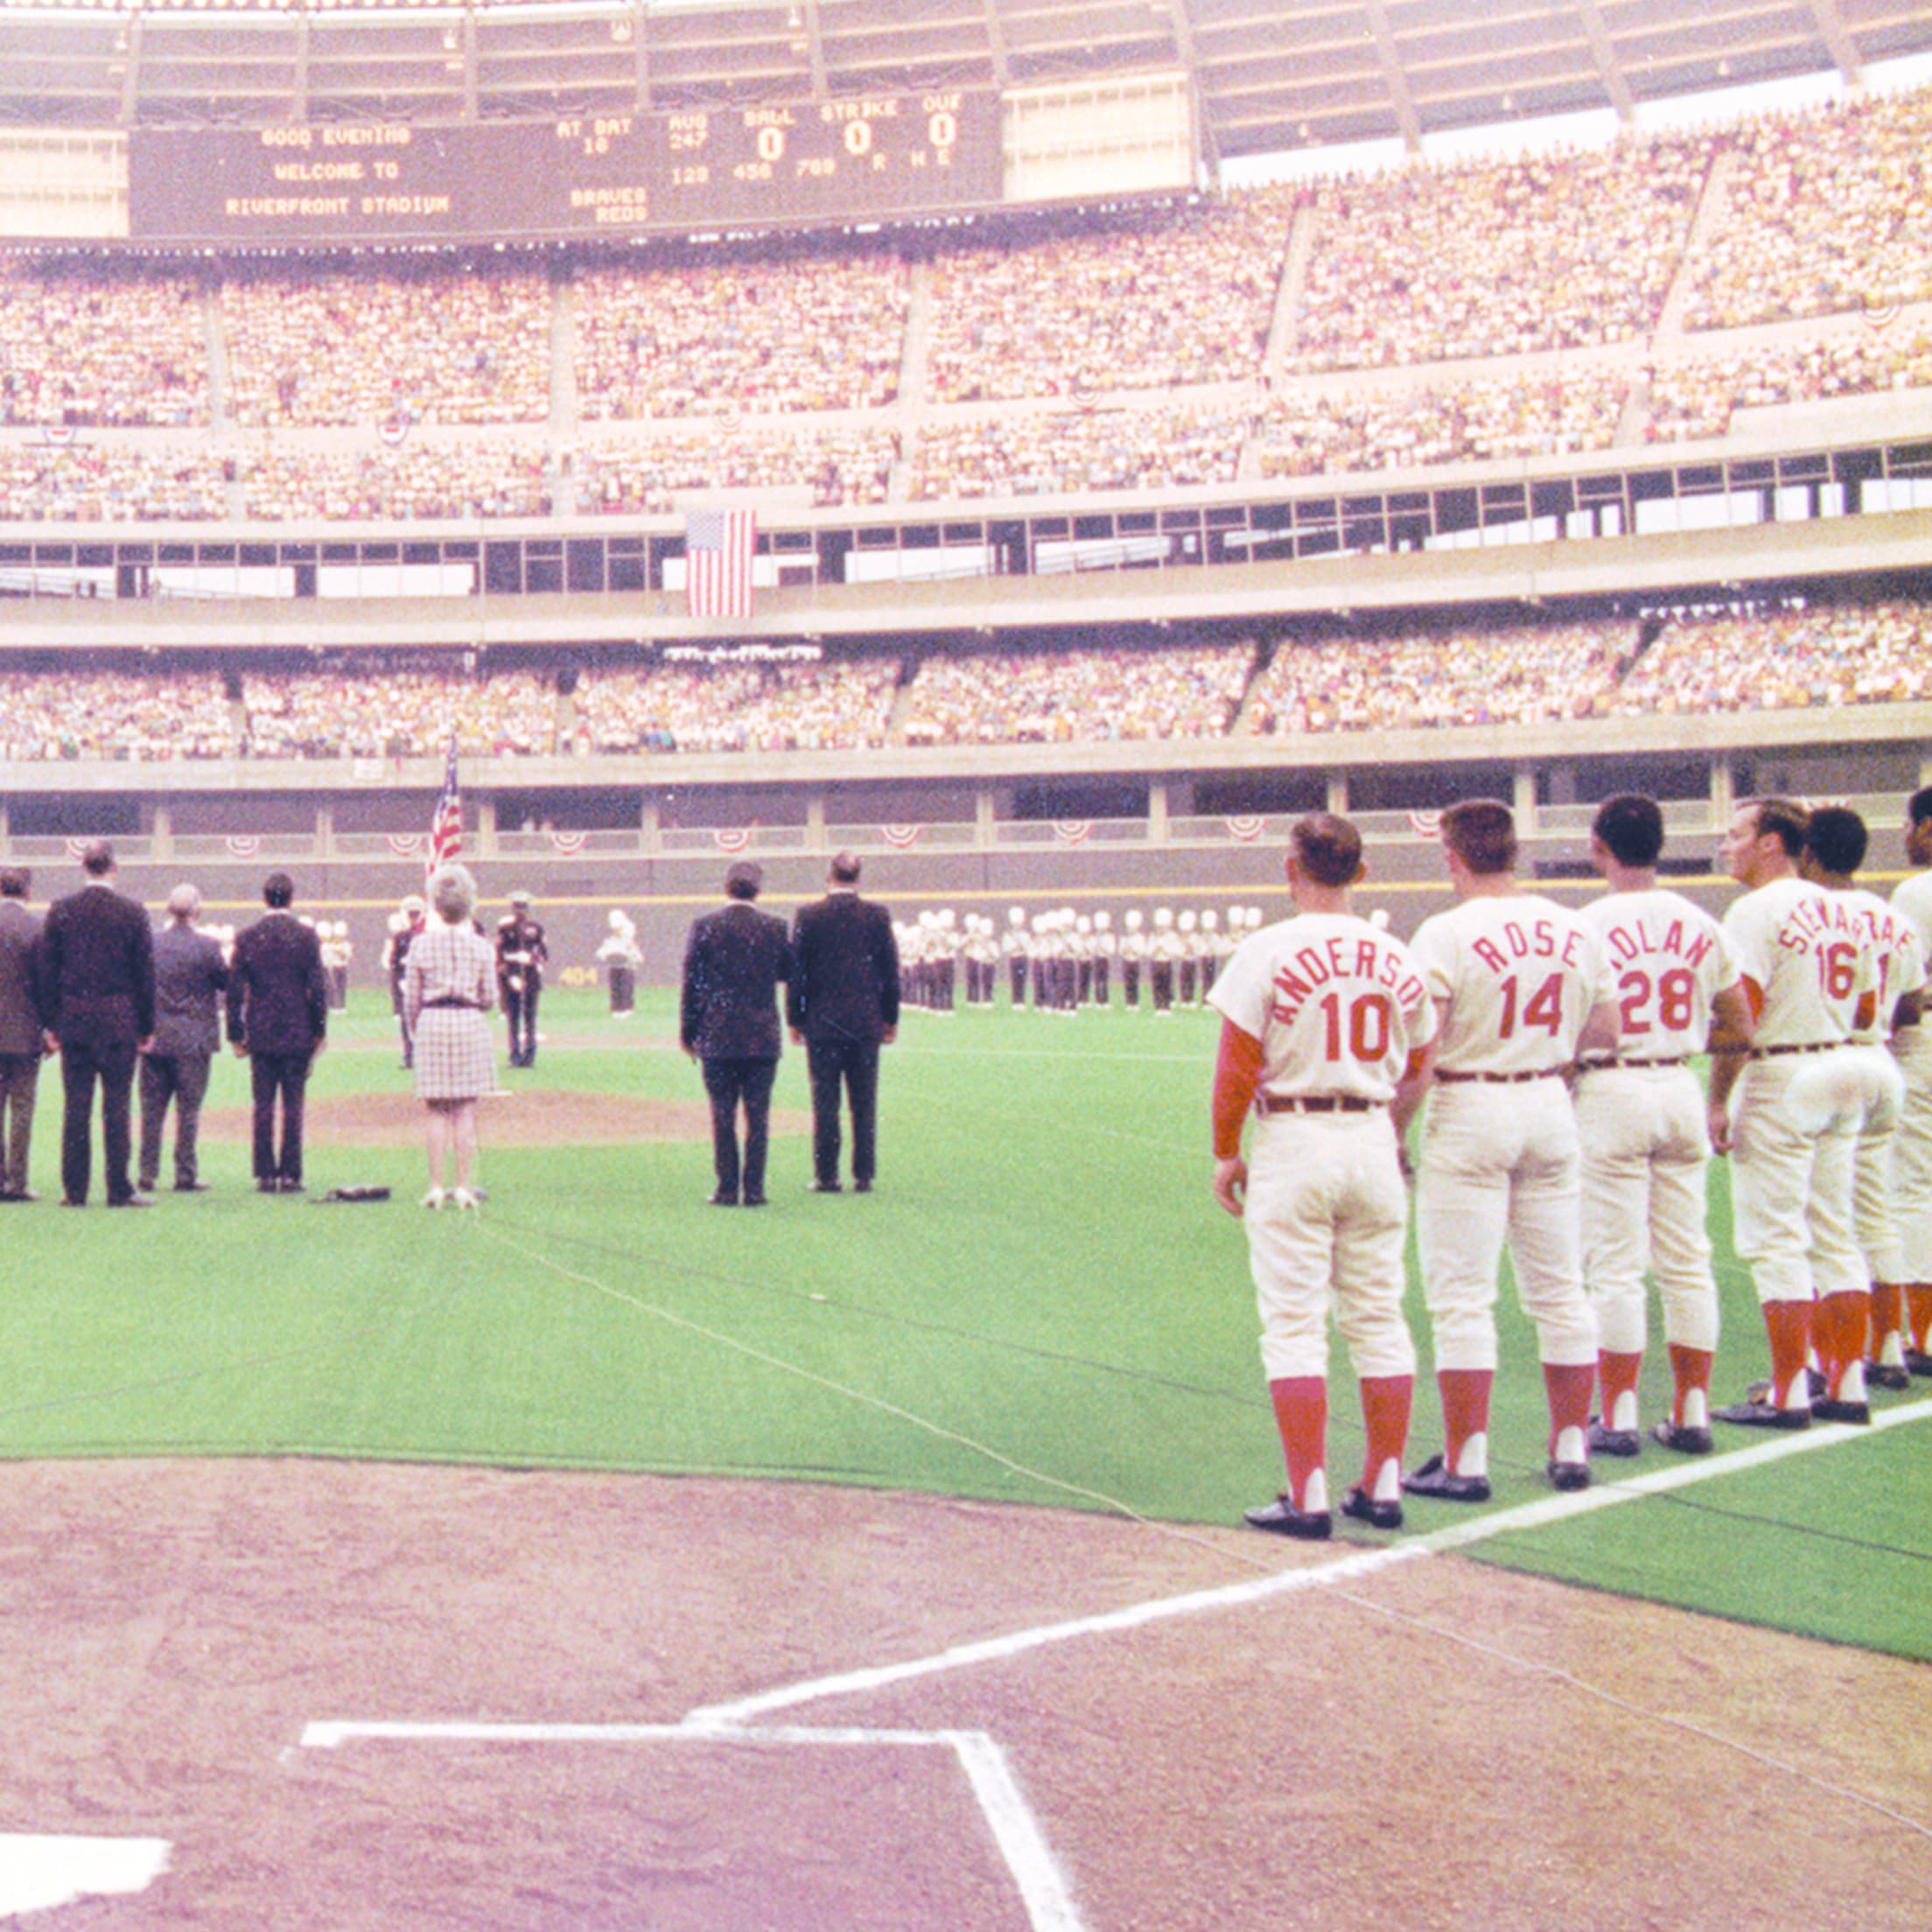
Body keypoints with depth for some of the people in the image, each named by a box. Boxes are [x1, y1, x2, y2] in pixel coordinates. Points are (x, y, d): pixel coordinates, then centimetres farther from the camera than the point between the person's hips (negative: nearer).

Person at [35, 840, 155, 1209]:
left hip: (73, 1022, 2)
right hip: (119, 1022, -2)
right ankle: (119, 1189, 2)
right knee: (117, 1105, 1)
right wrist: (146, 1027, 7)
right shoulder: (132, 913, -3)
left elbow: (47, 971, 3)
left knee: (75, 1106, 4)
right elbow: (145, 974, 0)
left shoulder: (59, 911, 1)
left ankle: (74, 1189, 6)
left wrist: (52, 1023, 9)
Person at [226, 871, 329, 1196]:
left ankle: (265, 1174, 4)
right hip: (297, 1034, -1)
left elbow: (234, 989, 0)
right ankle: (290, 1175, 1)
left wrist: (236, 1034, 7)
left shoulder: (246, 937, -1)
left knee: (263, 1106, 5)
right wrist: (319, 1031, 6)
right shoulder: (306, 936, -5)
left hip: (261, 1035, 1)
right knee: (293, 1106, 2)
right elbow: (318, 988, -4)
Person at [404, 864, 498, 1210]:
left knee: (437, 1113, 5)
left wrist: (415, 1030, 18)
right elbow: (489, 997, 2)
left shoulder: (421, 944, -1)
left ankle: (437, 1188, 3)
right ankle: (464, 1187, 2)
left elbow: (411, 998, 2)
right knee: (466, 1110, 3)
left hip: (432, 1025, 0)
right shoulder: (481, 946, -1)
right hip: (470, 1024, 0)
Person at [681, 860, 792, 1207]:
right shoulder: (774, 927, 0)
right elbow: (789, 973, 12)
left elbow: (692, 983, -2)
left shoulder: (704, 926, -4)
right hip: (763, 1037, 1)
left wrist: (687, 1032, 5)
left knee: (722, 1116, 4)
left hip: (717, 1038, -1)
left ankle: (727, 1189, 3)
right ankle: (754, 1189, 4)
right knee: (758, 1117, 5)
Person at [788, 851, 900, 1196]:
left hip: (822, 1023, -1)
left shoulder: (808, 916, -4)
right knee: (864, 1103, 5)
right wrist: (891, 1019, 13)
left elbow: (796, 971, -1)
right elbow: (890, 972, 4)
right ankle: (864, 1176, 6)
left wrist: (794, 1019, 7)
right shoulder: (877, 915, 0)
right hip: (866, 1023, 1)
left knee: (825, 1102, 2)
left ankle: (826, 1175, 3)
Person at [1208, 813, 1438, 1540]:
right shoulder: (1396, 958, 5)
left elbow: (1237, 1068, -10)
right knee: (1379, 1317, 11)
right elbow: (1416, 1069, 12)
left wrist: (1225, 1152, 2)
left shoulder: (1267, 952, -10)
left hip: (1292, 1143, -4)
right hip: (1373, 1140, 4)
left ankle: (1307, 1498, -3)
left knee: (1294, 1325, -1)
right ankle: (1383, 1487, 15)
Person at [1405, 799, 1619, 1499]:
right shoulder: (1574, 930, 3)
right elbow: (1607, 1032, 10)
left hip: (1470, 1113, -5)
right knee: (1558, 1289, 13)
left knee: (1462, 1297, 0)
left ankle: (1465, 1462, 1)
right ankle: (1572, 1448, 19)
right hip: (1551, 1107, 5)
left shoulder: (1448, 934, -13)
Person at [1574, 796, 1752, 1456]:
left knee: (1614, 1265, 0)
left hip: (1611, 1091, -5)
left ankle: (1618, 1418, 3)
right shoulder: (1699, 925, 4)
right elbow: (1741, 1026, 10)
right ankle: (1692, 1413, 13)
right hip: (1680, 1087, 5)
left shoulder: (1589, 927, -11)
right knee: (1686, 1261, 10)